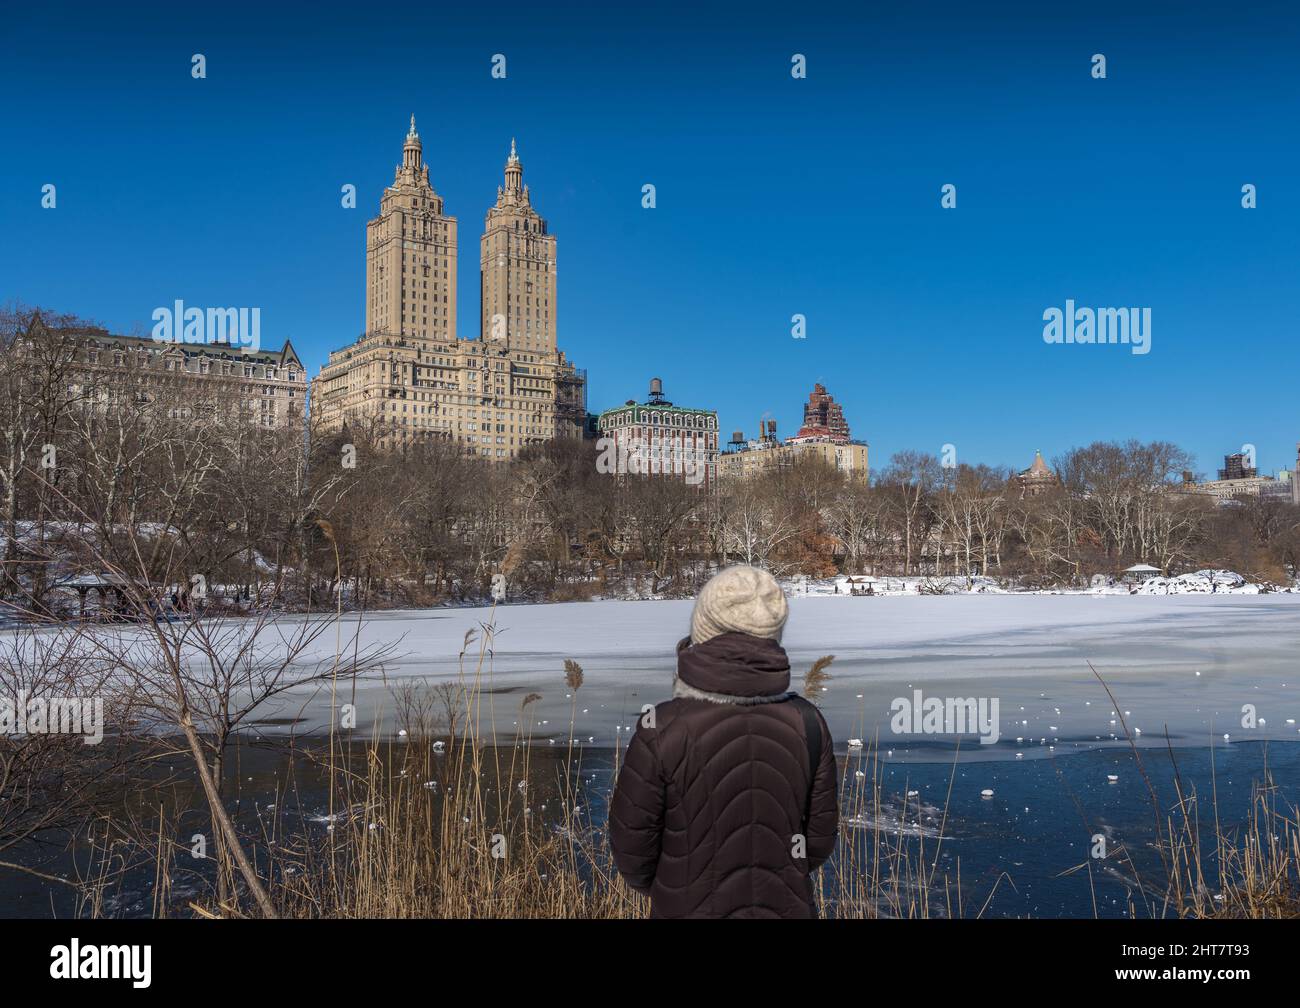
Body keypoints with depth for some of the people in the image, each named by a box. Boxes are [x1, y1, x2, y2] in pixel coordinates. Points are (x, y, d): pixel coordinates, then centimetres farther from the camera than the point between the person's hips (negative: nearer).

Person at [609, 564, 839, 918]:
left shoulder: (663, 728, -20)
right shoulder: (806, 723, -10)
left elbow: (631, 837, -11)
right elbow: (820, 836, 0)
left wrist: (658, 887, 9)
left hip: (690, 908, -2)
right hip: (787, 907, 3)